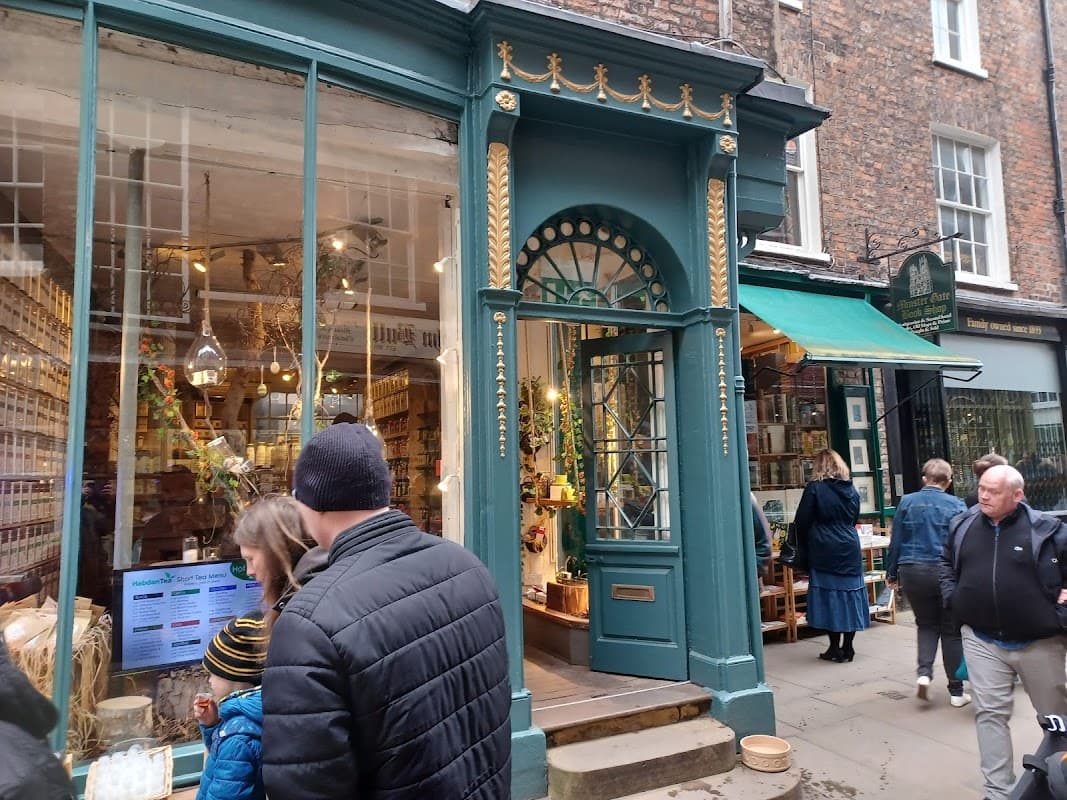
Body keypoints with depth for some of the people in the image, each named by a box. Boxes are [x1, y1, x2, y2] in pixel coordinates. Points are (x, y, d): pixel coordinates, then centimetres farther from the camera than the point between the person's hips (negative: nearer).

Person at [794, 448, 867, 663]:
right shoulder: (850, 489, 6)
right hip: (850, 548, 5)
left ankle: (835, 648, 8)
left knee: (829, 597, 3)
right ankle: (848, 647, 17)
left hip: (824, 552, -5)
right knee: (850, 594, 10)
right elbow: (853, 519, 16)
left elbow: (802, 522, -7)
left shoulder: (814, 488, -9)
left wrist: (805, 548, 7)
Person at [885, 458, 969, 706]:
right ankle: (956, 691, 17)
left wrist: (892, 574, 10)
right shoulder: (957, 505, -3)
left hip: (912, 571, 1)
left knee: (926, 624, 19)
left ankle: (924, 672, 0)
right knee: (952, 630, 11)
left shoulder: (907, 502, -1)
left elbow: (896, 541, 1)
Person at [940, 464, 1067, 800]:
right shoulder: (962, 525, 0)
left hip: (1039, 642, -2)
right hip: (982, 641, 2)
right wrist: (953, 597, 6)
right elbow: (947, 563, 17)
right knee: (990, 714, 4)